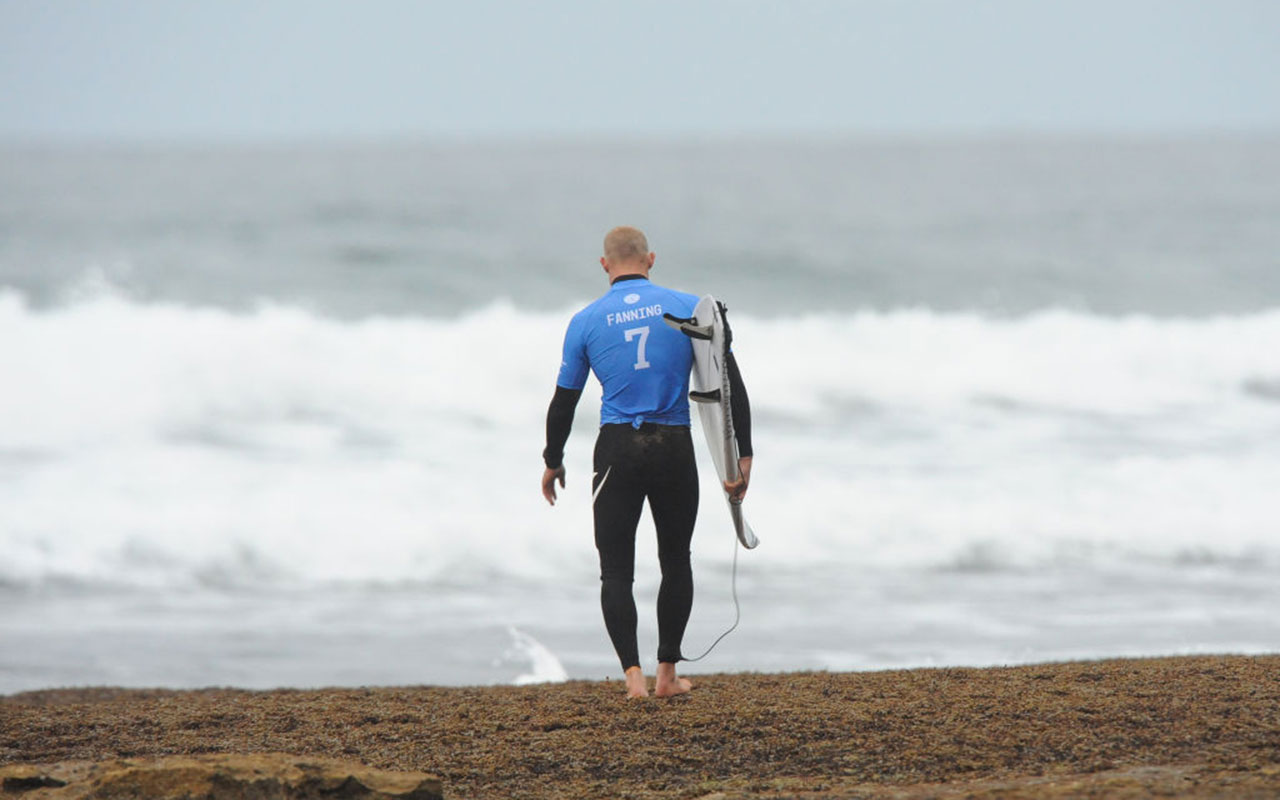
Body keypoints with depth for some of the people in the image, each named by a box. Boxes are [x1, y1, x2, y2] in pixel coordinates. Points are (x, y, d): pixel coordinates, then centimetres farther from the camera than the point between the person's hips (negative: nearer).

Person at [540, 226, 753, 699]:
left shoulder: (586, 322, 2)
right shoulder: (689, 309, 3)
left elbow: (564, 402, 8)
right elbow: (730, 384, 0)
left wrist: (553, 462, 22)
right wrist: (742, 456, 3)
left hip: (617, 451, -1)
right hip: (675, 450, 1)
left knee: (615, 570, 4)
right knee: (676, 562, 17)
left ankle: (633, 675, -11)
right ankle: (667, 674, 20)